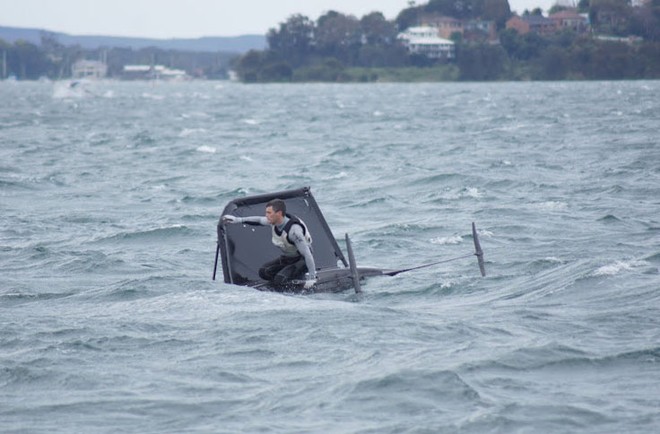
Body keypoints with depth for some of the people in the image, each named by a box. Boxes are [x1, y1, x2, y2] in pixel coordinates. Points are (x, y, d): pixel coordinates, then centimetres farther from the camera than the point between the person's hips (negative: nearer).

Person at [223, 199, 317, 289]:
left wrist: (312, 278, -35)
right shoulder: (274, 221, -11)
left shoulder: (293, 229, -35)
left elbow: (307, 254, -34)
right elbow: (259, 220, 13)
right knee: (263, 272, -12)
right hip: (287, 258, 8)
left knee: (280, 279, -29)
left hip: (301, 260, -8)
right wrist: (238, 220, 12)